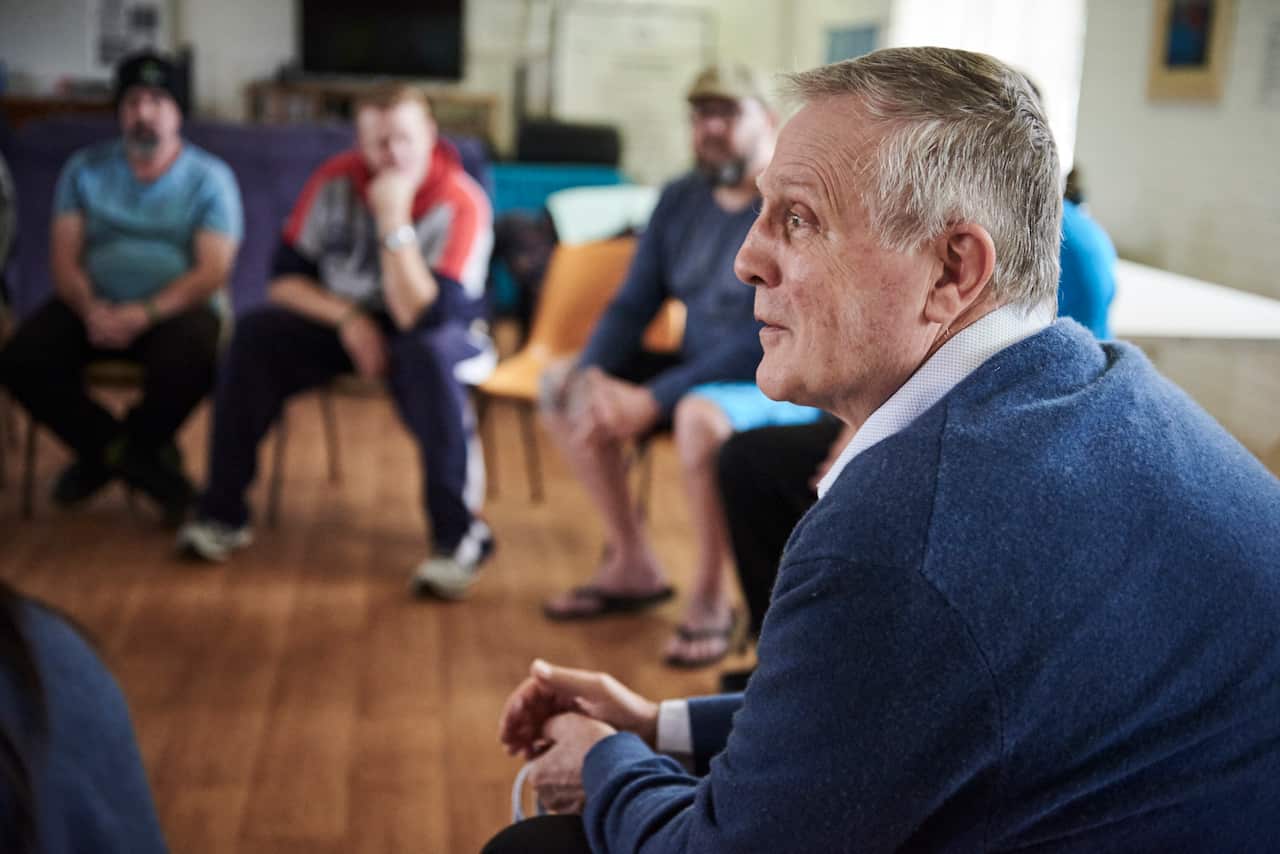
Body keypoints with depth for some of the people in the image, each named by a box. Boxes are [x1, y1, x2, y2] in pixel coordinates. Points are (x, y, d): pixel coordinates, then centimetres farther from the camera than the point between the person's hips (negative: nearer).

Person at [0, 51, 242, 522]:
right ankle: (140, 457, -5)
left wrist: (146, 314, -25)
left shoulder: (210, 178, 1)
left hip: (175, 308, -2)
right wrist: (89, 309, -21)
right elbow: (64, 257, 2)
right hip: (95, 306, 3)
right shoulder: (85, 169, 9)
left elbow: (213, 270, -9)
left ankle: (105, 453, -3)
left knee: (191, 361, -36)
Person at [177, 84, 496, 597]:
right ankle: (223, 512, -9)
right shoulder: (337, 180, -11)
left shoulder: (462, 204, -23)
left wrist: (394, 221, -36)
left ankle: (458, 535, -30)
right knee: (255, 334, -20)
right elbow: (285, 277, -6)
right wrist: (347, 318, -22)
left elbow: (420, 317, -33)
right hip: (343, 319, 4)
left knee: (429, 353, -39)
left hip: (441, 331, -4)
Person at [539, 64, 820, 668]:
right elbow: (632, 306, 7)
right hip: (699, 373, 8)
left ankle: (711, 600, -17)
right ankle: (633, 565, 7)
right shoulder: (681, 201, 6)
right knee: (564, 391, -1)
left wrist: (653, 398, -28)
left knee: (700, 415, -38)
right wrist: (592, 374, -15)